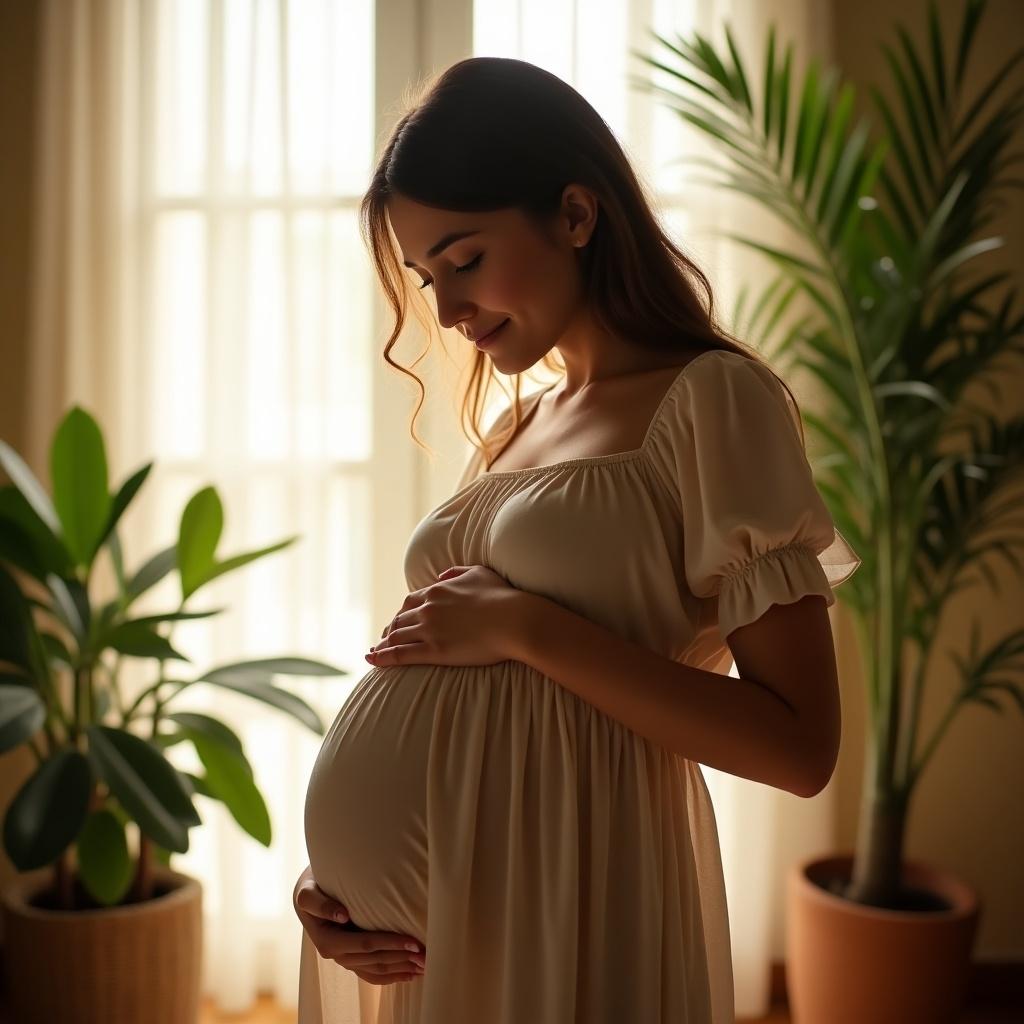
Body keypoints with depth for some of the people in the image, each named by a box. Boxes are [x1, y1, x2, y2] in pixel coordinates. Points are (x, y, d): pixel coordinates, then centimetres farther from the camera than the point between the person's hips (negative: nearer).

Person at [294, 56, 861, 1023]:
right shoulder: (509, 431, 12)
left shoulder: (712, 399, -8)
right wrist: (333, 872, 1)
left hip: (552, 908, -6)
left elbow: (798, 746, -15)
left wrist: (527, 627, -16)